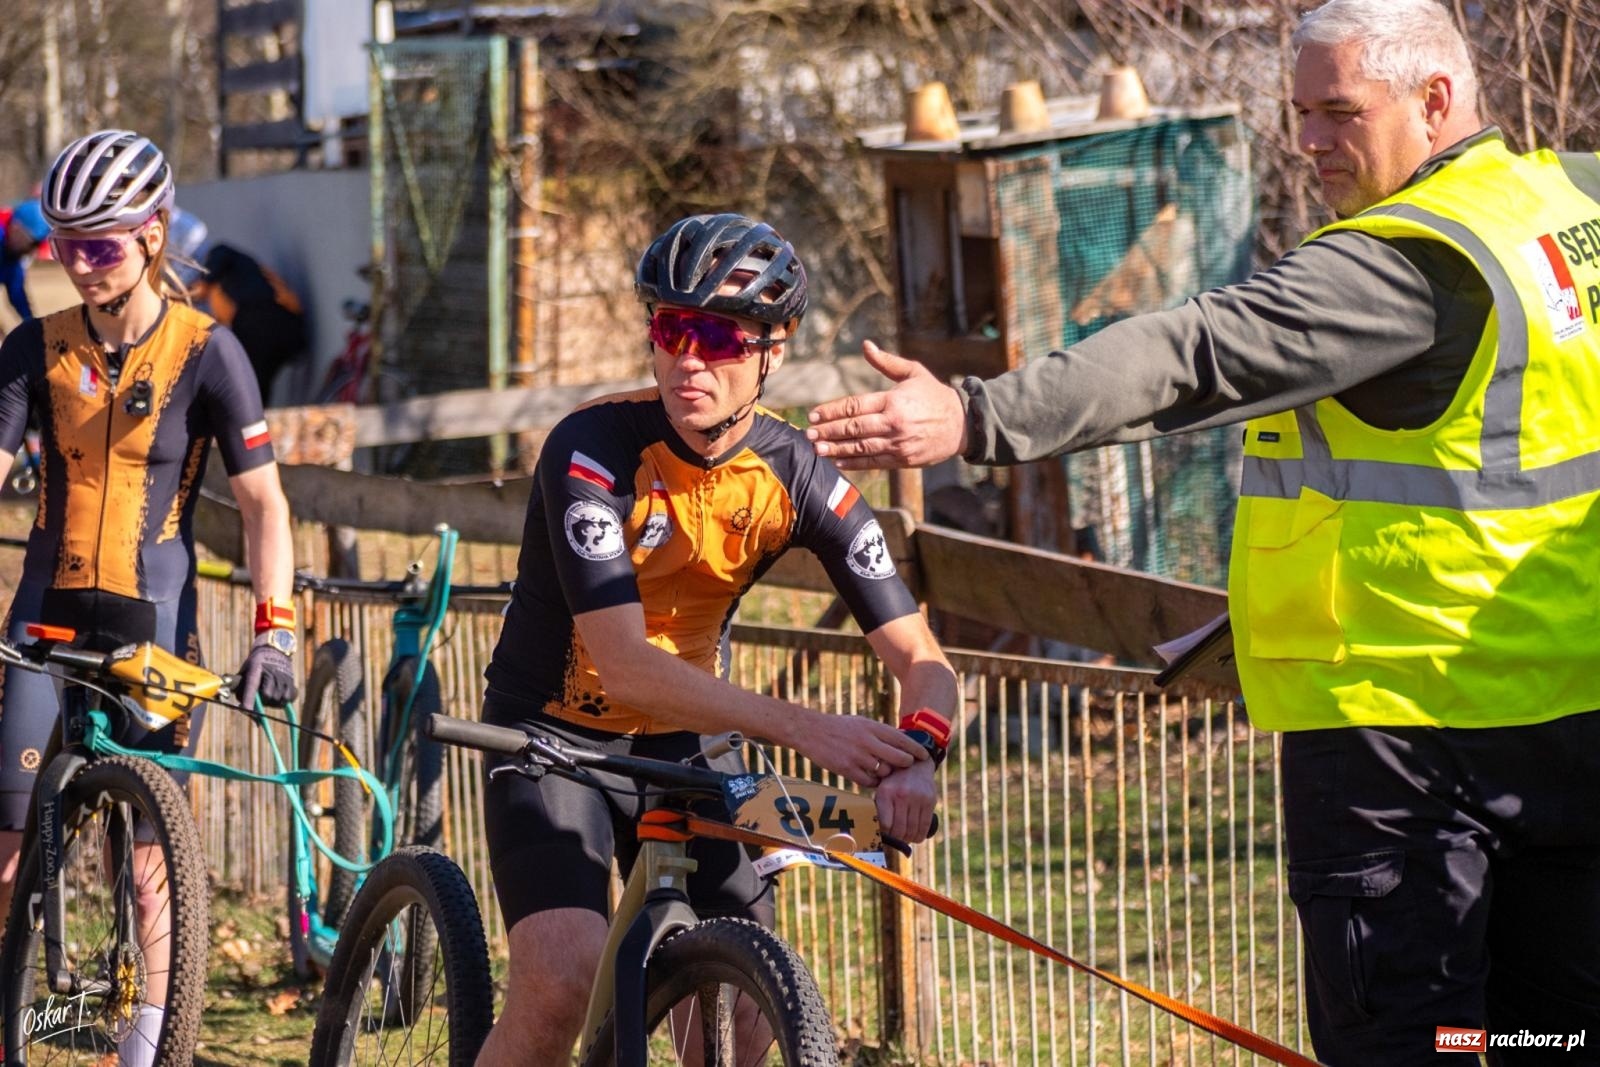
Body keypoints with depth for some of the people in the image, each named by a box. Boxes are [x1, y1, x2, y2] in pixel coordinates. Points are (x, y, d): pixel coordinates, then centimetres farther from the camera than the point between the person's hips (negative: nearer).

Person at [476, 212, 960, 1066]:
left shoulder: (800, 479, -12)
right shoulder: (594, 449, -24)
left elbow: (919, 658, -12)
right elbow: (623, 664, -32)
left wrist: (917, 754, -36)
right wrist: (803, 729, -41)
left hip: (678, 741, 4)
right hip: (554, 732, -4)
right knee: (562, 979, -26)